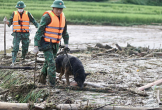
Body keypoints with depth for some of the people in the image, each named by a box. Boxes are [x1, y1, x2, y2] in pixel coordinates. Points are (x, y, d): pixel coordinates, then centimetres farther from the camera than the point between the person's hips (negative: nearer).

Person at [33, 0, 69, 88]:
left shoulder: (62, 17, 3)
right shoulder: (47, 17, -19)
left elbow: (64, 32, 18)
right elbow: (39, 31, -19)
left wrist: (66, 44, 18)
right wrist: (36, 46, -22)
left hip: (55, 45, 7)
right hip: (46, 44, -7)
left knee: (48, 62, 20)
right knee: (51, 64, -13)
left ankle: (42, 79, 40)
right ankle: (52, 85, -7)